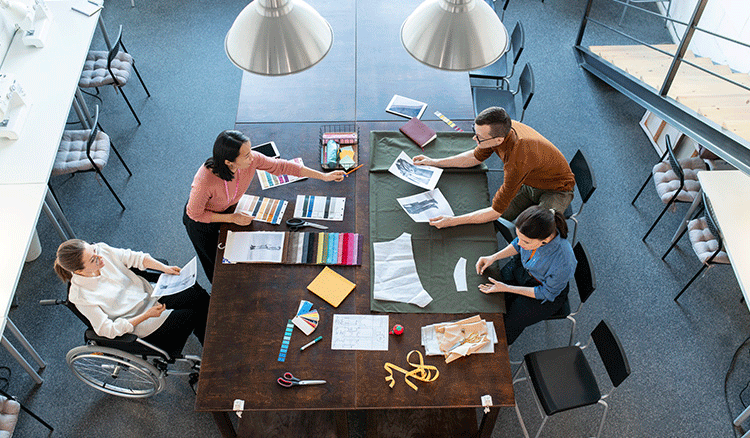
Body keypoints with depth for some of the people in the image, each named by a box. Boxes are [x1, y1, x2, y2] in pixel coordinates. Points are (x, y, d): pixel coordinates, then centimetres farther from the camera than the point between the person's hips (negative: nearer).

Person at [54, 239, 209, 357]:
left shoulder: (101, 249, -14)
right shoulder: (80, 296, -26)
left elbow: (134, 257, 0)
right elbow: (108, 330, -21)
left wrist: (165, 268, -13)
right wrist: (147, 315, -25)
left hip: (151, 295, 6)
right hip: (138, 326, -6)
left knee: (199, 295, -6)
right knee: (191, 316, -15)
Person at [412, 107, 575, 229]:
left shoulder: (518, 160, -43)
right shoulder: (498, 130, -20)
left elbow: (496, 210, -35)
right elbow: (476, 156, 3)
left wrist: (453, 221, -35)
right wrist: (435, 162, -1)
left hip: (557, 190, -7)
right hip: (529, 184, 7)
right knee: (493, 221, -8)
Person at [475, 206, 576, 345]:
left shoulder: (563, 264, -43)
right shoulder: (533, 233, -30)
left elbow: (546, 293, -22)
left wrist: (507, 288, -23)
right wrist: (493, 257, -15)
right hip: (521, 268, 4)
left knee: (509, 325, -3)